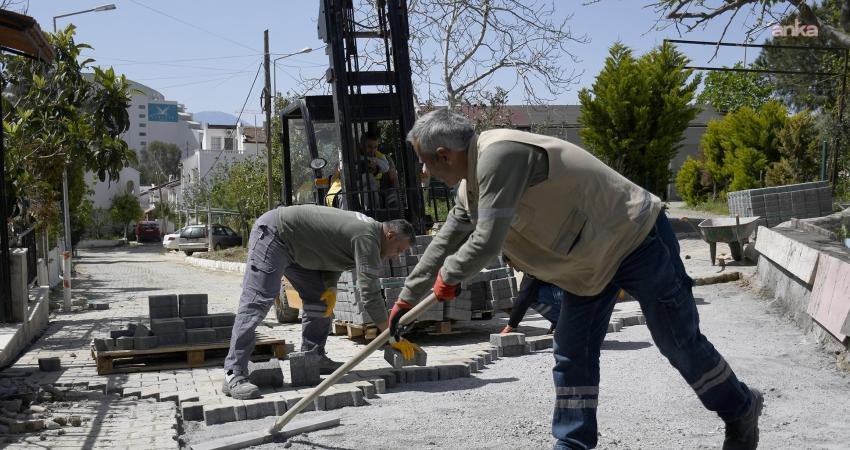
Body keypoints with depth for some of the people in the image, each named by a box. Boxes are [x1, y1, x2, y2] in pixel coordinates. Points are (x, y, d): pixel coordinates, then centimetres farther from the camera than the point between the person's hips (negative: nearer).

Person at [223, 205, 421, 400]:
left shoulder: (366, 227, 7)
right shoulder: (367, 237, -23)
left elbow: (333, 256, 15)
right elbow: (369, 292, -27)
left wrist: (330, 286, -5)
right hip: (272, 232, -10)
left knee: (320, 299, 8)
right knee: (258, 302, -16)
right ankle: (234, 375, -17)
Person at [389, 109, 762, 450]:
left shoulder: (499, 154, -30)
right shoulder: (471, 182, 3)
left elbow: (487, 242, -33)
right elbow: (446, 241, 16)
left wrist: (449, 275, -12)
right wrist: (407, 297, 22)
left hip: (636, 239, -9)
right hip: (590, 260, 9)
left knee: (680, 343, 4)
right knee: (572, 355, 5)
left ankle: (742, 410, 28)